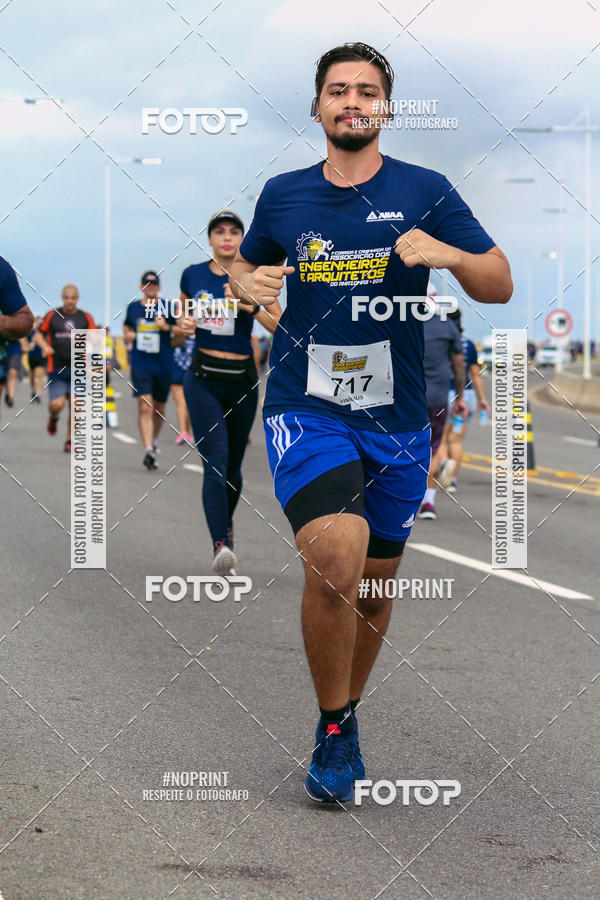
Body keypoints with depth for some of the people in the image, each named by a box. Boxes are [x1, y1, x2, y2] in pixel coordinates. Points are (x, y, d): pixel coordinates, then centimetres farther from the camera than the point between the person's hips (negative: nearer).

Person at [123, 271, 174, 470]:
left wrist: (167, 327, -15)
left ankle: (154, 439, 39)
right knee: (144, 407, -14)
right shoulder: (133, 307, 7)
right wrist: (128, 335, 3)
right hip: (140, 365, -1)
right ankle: (148, 450, -21)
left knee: (159, 407, 14)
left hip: (164, 365, 1)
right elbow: (126, 327, 25)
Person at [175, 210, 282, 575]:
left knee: (233, 465, 13)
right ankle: (221, 546, -24)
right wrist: (183, 328, -5)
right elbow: (183, 325, 18)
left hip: (242, 379, 1)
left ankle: (227, 523, 42)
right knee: (215, 461, -16)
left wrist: (252, 307, -22)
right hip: (203, 379, -1)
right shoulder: (193, 275, 5)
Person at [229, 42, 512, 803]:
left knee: (374, 588, 13)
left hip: (397, 422, 2)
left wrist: (447, 254, -20)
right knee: (335, 554, -25)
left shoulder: (423, 191, 1)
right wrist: (247, 284, -2)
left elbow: (500, 285, 0)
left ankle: (344, 716, 38)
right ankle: (335, 729, -7)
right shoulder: (282, 195, 5)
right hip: (305, 412, -1)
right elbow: (243, 265, 22)